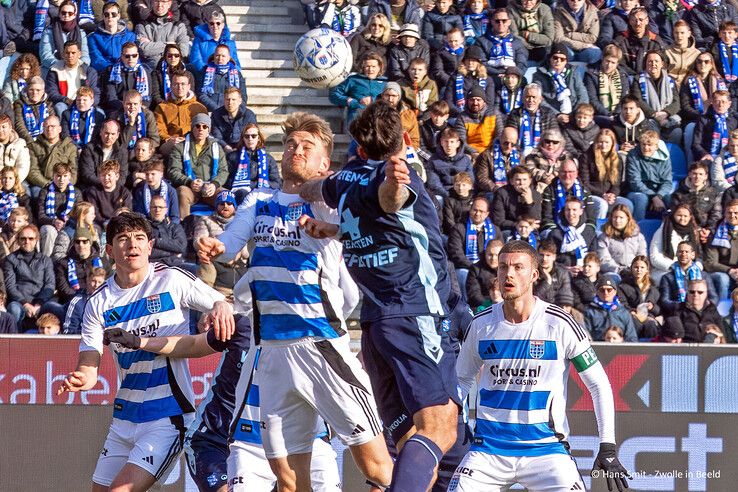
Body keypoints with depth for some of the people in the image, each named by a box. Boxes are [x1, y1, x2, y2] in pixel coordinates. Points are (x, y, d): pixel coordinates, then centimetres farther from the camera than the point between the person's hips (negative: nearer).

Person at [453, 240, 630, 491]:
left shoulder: (559, 324, -6)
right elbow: (462, 380, 18)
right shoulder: (481, 324, 2)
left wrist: (608, 448, -5)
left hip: (546, 449, -2)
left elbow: (599, 385, 0)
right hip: (489, 449, 2)